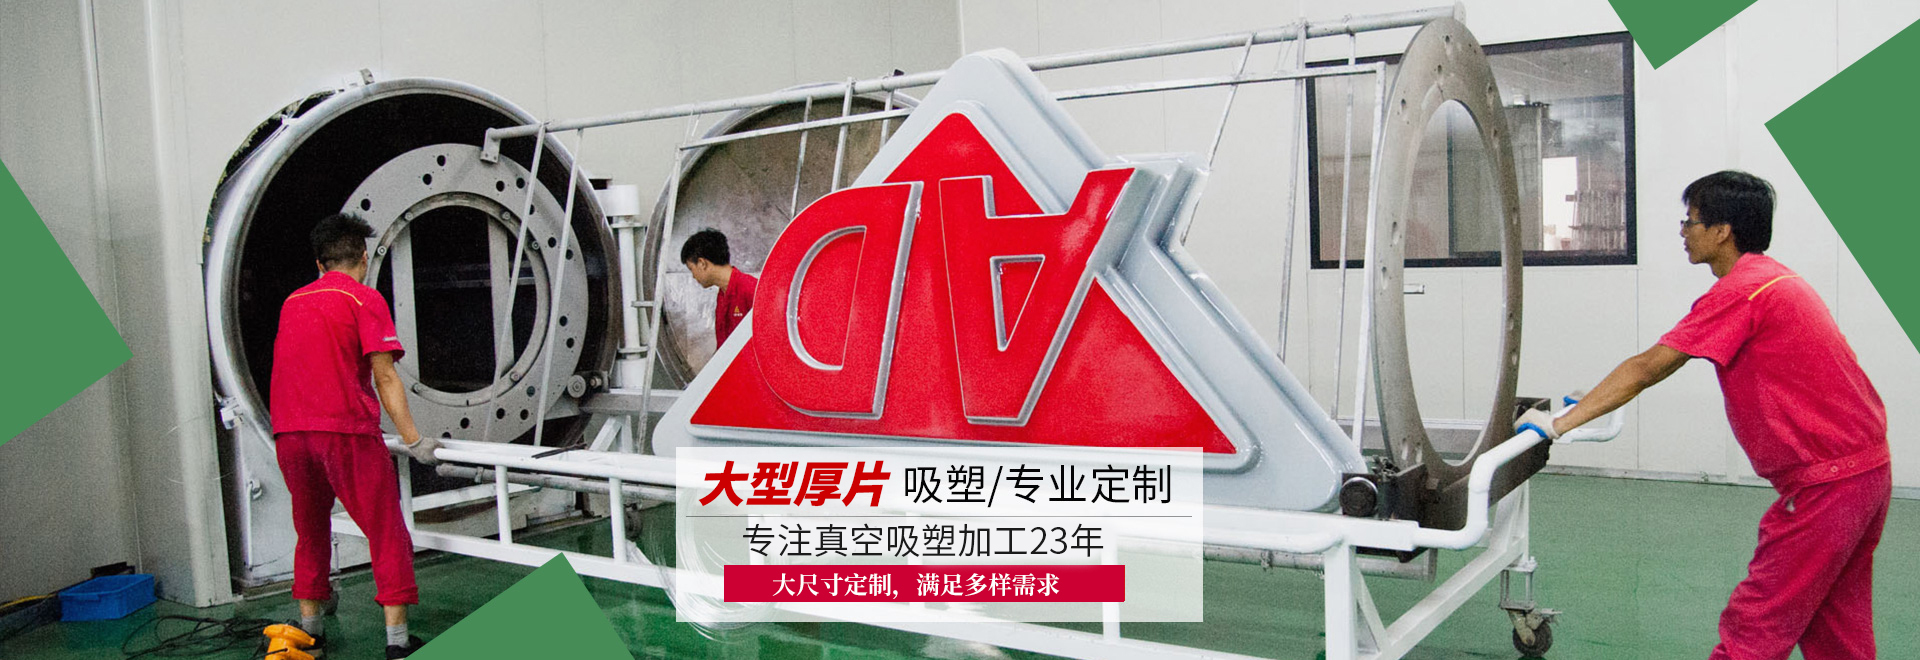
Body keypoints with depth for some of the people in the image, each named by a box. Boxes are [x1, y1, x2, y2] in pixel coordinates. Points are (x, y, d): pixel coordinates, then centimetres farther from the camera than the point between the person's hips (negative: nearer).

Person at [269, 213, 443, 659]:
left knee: (310, 531, 21)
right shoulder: (365, 300, -2)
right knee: (387, 533, -1)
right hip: (345, 430, -6)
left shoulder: (293, 301, 19)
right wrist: (413, 440, -6)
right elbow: (384, 378, -7)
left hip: (289, 433, 7)